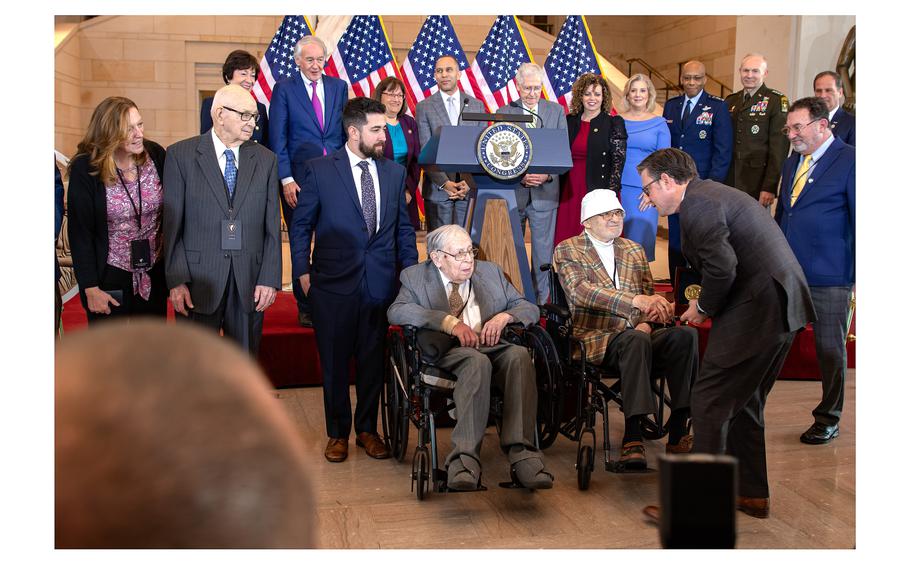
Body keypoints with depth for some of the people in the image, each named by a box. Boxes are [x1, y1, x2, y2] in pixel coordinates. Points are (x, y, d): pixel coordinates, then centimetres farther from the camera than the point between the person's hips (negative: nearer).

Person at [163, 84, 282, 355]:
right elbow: (172, 224, -3)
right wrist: (176, 281, -9)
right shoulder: (181, 155, -1)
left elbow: (272, 226, 5)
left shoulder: (266, 159, 7)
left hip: (250, 282, 2)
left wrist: (270, 279, -3)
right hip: (198, 281, -2)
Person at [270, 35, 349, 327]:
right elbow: (278, 138, -4)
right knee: (300, 245, 6)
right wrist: (286, 180, -11)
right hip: (298, 177, -2)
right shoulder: (284, 89, 0)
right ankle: (305, 307, 16)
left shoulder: (339, 87, 9)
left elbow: (346, 132, 13)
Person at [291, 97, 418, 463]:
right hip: (333, 283, -3)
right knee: (334, 362, 8)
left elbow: (404, 228, 13)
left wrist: (410, 272, 7)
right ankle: (337, 433, 24)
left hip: (381, 284, 3)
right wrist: (303, 272, -4)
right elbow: (301, 225, 1)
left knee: (373, 360, 11)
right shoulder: (319, 171, -3)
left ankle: (367, 430, 27)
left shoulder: (395, 173, 7)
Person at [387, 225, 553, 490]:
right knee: (476, 360, -37)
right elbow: (396, 311, -7)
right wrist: (449, 322, -18)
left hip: (493, 348, 3)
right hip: (446, 352, -3)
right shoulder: (416, 276, 12)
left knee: (519, 354, -32)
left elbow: (530, 308, 19)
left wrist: (504, 316, -4)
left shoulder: (490, 272, 23)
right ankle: (465, 458, -43)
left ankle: (521, 453, -38)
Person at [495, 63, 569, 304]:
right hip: (512, 191, 0)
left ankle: (541, 300, 12)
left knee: (543, 249, 2)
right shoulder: (504, 113, 4)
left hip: (545, 192, 0)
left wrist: (547, 175, -16)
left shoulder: (556, 111, 6)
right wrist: (521, 176, -17)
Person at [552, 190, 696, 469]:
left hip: (639, 334, 5)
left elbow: (650, 296, 18)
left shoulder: (634, 250, 22)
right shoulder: (567, 250, 3)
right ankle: (632, 438, -38)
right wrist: (636, 301, -30)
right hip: (597, 339, -5)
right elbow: (581, 291, -16)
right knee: (635, 340, -37)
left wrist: (646, 322, -7)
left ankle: (678, 435, -25)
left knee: (685, 335, -25)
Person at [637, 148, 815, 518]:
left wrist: (704, 307, -6)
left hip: (755, 309, -11)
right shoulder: (712, 193, 20)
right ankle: (752, 494, 29)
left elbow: (722, 267, -21)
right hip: (781, 307, 11)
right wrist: (705, 301, 12)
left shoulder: (697, 200, -12)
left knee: (710, 401, -3)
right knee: (744, 401, 19)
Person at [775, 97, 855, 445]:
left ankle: (828, 420, 20)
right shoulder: (791, 163, 16)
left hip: (830, 279, -6)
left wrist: (857, 276, -10)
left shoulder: (850, 161, -6)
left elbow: (860, 221, -7)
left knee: (830, 349, 6)